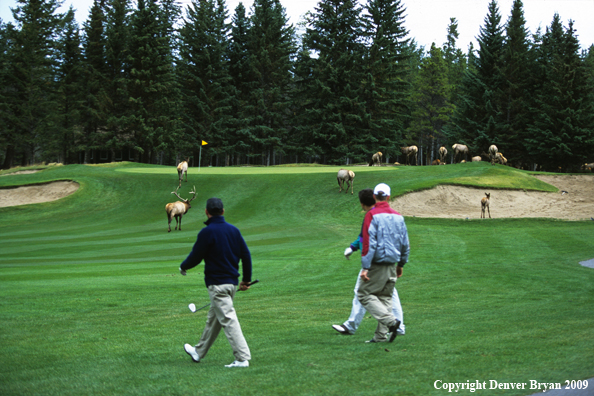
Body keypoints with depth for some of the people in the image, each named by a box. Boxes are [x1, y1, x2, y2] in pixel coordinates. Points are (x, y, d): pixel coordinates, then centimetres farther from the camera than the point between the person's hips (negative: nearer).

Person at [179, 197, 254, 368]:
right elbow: (246, 255, 7)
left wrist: (183, 267, 13)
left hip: (217, 283, -8)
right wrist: (246, 279, 17)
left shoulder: (207, 232, -14)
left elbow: (195, 257, -8)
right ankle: (199, 352, 34)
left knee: (228, 320, -8)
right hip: (232, 282, 8)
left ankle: (242, 358, -12)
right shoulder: (234, 230, 5)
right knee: (213, 318, 19)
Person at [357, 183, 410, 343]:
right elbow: (405, 244, 14)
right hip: (392, 265, 6)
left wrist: (365, 267, -17)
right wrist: (401, 264, 25)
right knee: (385, 297, 12)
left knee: (364, 294, 1)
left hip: (377, 265, -6)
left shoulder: (372, 215, -10)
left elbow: (369, 243, -17)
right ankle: (381, 335, 10)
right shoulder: (398, 216, 8)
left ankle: (390, 321, -13)